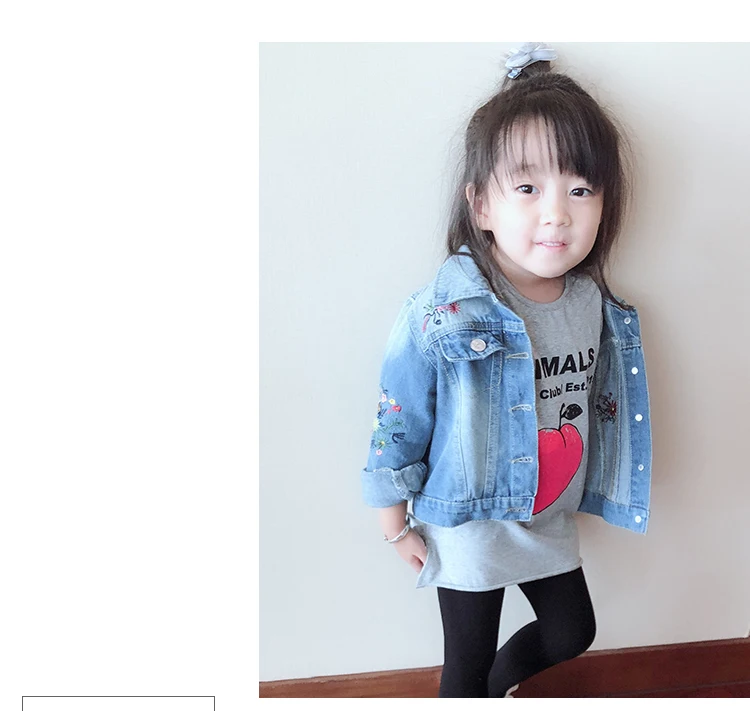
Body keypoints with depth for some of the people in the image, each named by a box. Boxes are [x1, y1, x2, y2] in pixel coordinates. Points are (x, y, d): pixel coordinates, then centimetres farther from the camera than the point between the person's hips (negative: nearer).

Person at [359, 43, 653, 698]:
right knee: (467, 660, 14)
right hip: (468, 526, -5)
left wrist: (579, 494, 17)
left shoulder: (596, 306, -8)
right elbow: (398, 424, -16)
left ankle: (495, 689, 55)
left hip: (553, 518, 6)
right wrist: (397, 522, -7)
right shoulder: (440, 317, -27)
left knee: (573, 632, 25)